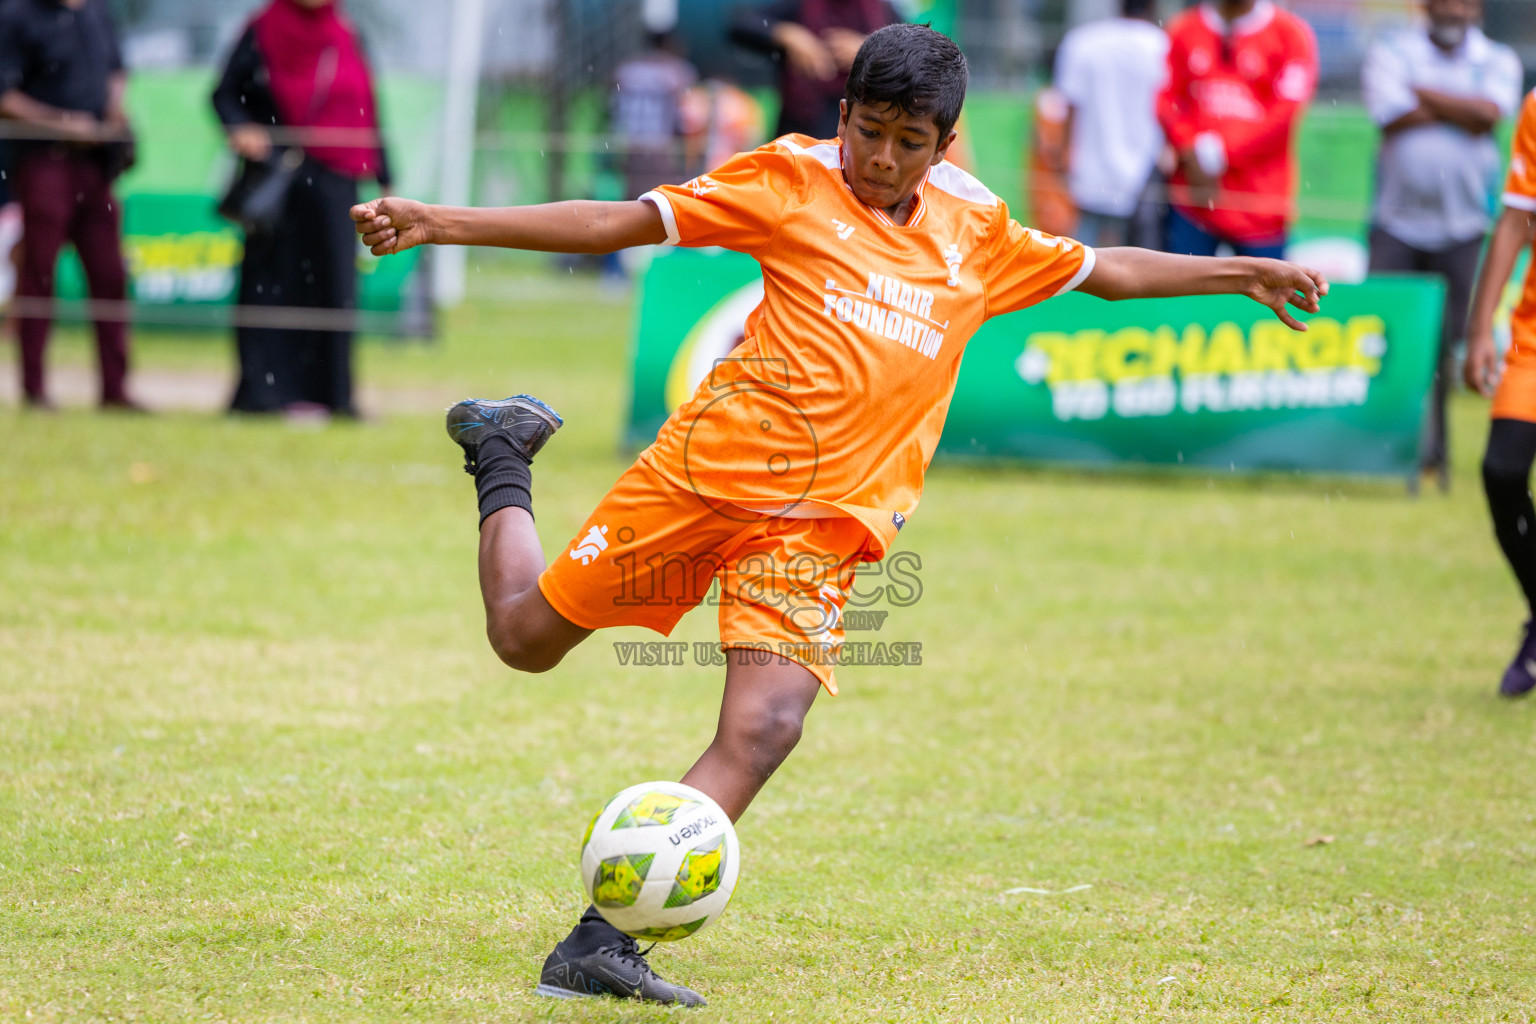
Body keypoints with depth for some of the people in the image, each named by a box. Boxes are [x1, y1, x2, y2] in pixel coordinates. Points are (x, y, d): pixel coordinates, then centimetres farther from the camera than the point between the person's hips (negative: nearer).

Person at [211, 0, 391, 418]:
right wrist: (239, 129, -19)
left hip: (333, 179, 3)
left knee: (333, 283, -1)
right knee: (273, 280, -4)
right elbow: (225, 93, 2)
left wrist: (383, 179, 12)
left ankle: (329, 390, 3)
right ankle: (265, 388, -2)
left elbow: (366, 113, 15)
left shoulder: (345, 38, 12)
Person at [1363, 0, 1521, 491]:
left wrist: (1421, 92, -8)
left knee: (1443, 340, 1)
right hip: (1396, 223, -1)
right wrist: (1461, 111, -8)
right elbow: (1394, 118, -14)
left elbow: (1489, 114, -13)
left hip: (1462, 228, 1)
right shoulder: (1390, 54, 3)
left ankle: (1430, 447, 13)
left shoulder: (1499, 61, 6)